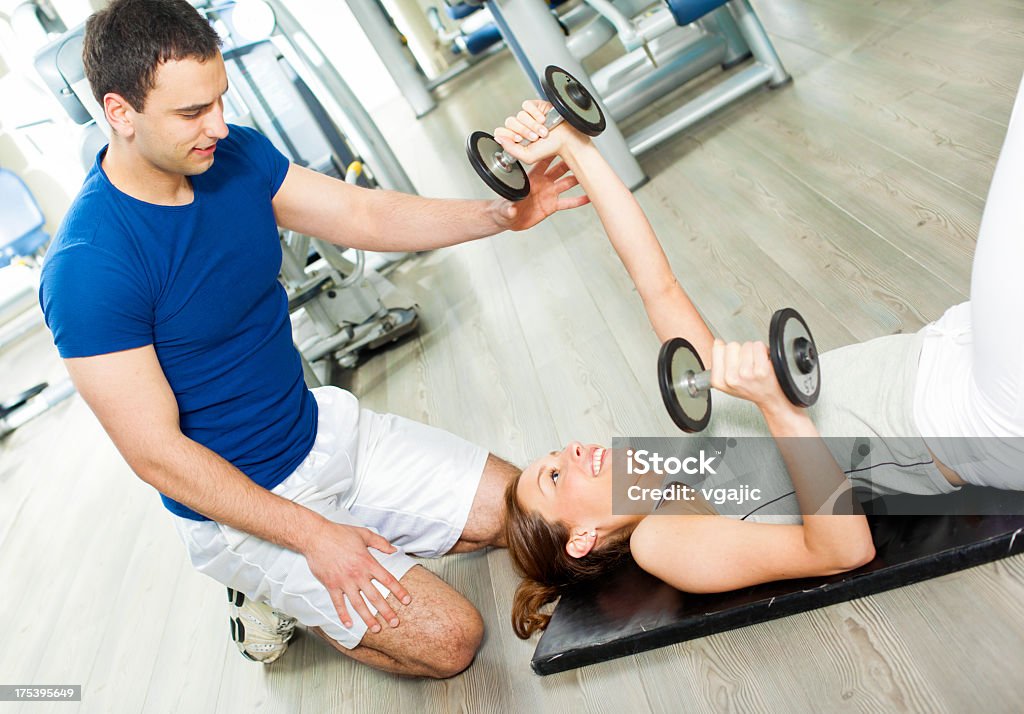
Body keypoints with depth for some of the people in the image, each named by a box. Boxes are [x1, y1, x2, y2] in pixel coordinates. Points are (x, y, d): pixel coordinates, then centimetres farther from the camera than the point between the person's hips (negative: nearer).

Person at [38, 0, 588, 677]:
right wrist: (314, 535, -22)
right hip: (235, 501, -7)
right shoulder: (87, 266, -24)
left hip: (322, 430, 7)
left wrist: (504, 213, -17)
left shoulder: (235, 154, -5)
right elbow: (157, 452, -22)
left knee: (525, 507, 9)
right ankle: (274, 592, 14)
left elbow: (367, 216, -4)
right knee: (449, 638, -10)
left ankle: (287, 587, 17)